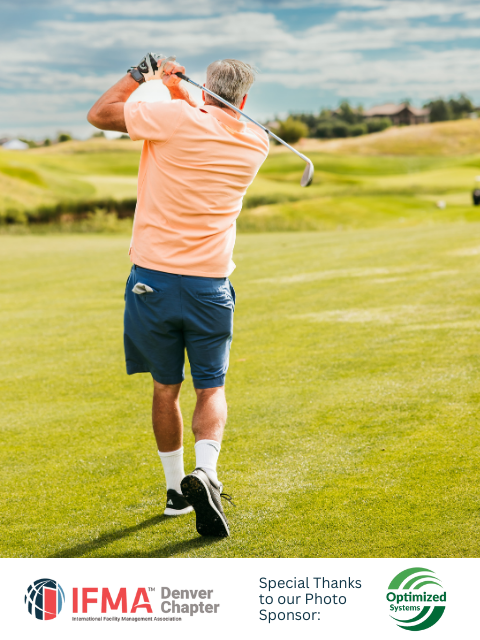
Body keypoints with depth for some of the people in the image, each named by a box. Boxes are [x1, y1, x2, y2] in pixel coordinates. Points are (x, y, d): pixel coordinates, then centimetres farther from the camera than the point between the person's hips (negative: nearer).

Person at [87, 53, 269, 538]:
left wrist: (139, 75, 9)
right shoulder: (256, 144, 3)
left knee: (165, 388, 14)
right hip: (210, 285, 1)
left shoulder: (176, 119, -10)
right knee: (211, 389, 9)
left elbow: (99, 114, -1)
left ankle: (176, 489, 23)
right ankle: (205, 472, -16)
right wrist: (179, 90, 22)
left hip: (153, 279, -1)